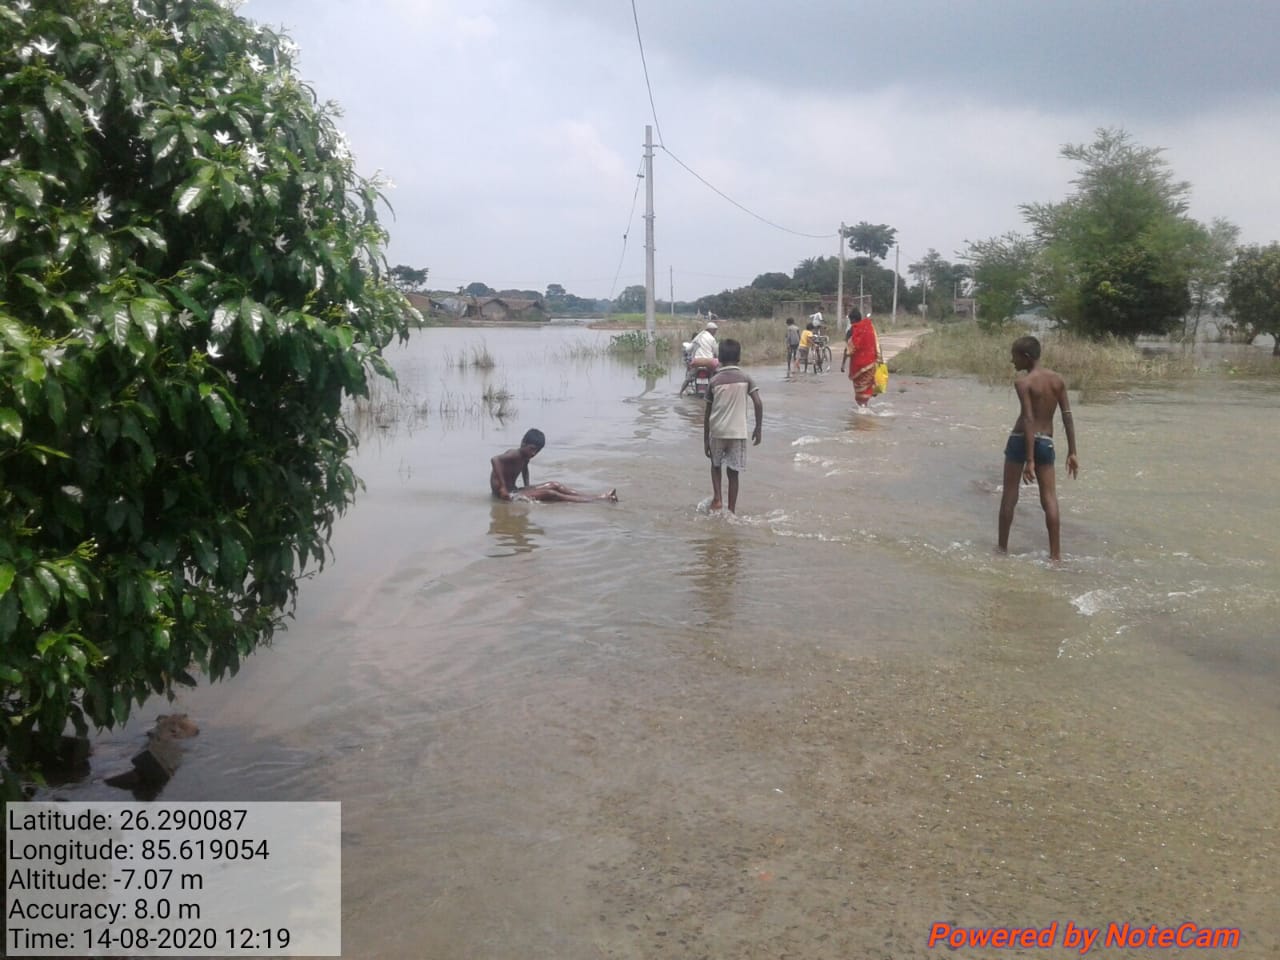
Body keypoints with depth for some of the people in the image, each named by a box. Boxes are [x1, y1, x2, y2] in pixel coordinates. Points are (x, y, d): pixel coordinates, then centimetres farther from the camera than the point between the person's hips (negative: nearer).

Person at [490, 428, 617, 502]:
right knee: (550, 494, -18)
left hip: (514, 491, 10)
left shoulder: (525, 457, 8)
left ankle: (598, 497, -5)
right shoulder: (514, 454, -19)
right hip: (505, 494, -10)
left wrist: (528, 489, 17)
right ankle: (597, 500, -23)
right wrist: (503, 487, -36)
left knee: (554, 485, 1)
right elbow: (494, 460, -37)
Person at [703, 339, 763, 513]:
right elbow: (758, 404, -11)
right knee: (733, 472, 8)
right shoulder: (745, 379, -1)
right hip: (737, 433, 0)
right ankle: (731, 511, 10)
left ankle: (717, 498, 6)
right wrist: (758, 428, 0)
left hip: (717, 432, 1)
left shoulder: (714, 381, 0)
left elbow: (707, 414, 2)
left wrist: (705, 440, 8)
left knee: (716, 465, 23)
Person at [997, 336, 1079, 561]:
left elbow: (1028, 421, -19)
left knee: (1010, 496, 7)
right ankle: (1055, 552, 3)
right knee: (1049, 498, 5)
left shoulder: (1023, 382, -12)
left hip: (1021, 440, -4)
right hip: (1045, 442, 4)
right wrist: (1072, 452, 7)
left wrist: (1029, 460, -21)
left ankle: (1003, 548, 13)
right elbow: (1068, 417, 3)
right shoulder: (1057, 380, 5)